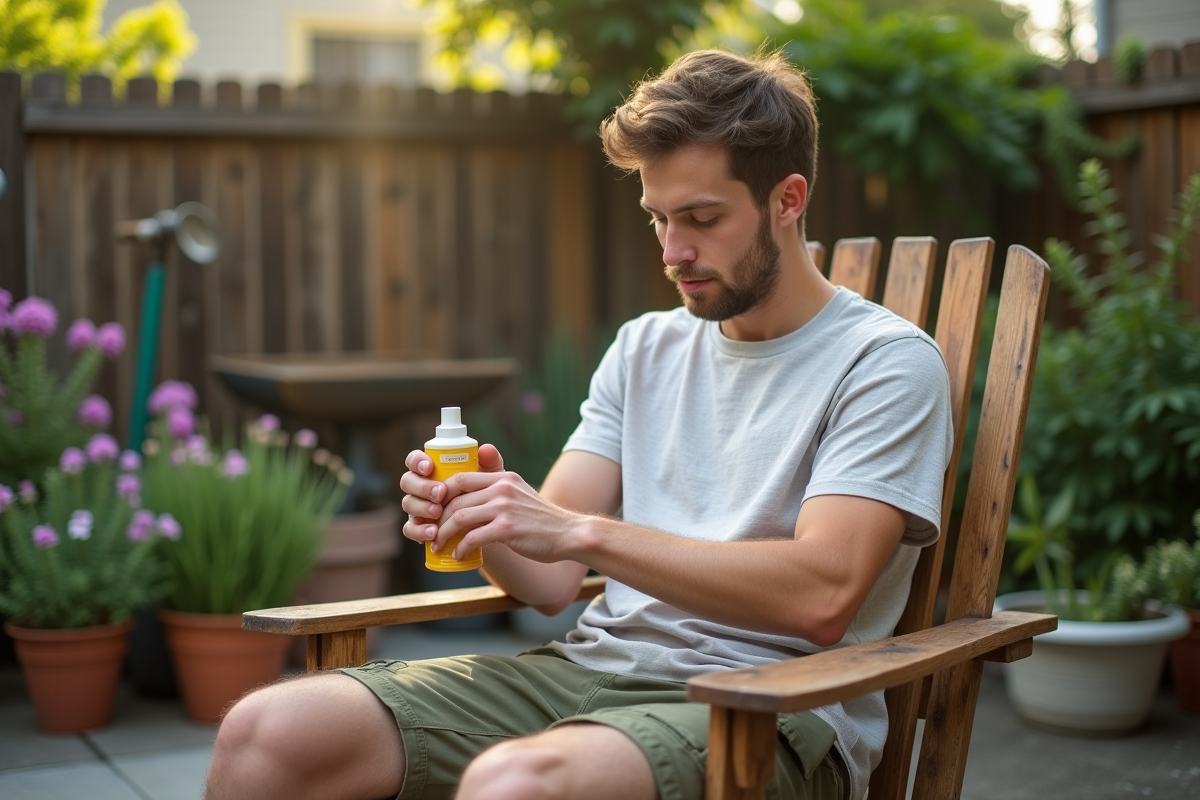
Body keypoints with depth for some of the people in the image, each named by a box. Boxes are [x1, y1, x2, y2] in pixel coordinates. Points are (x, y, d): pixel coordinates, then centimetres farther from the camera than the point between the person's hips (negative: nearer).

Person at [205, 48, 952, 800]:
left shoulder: (884, 362, -1)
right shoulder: (645, 349, 18)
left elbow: (821, 595, -17)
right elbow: (552, 578, 12)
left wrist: (583, 531, -20)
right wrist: (481, 520, -11)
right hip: (594, 661, 6)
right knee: (264, 734, -14)